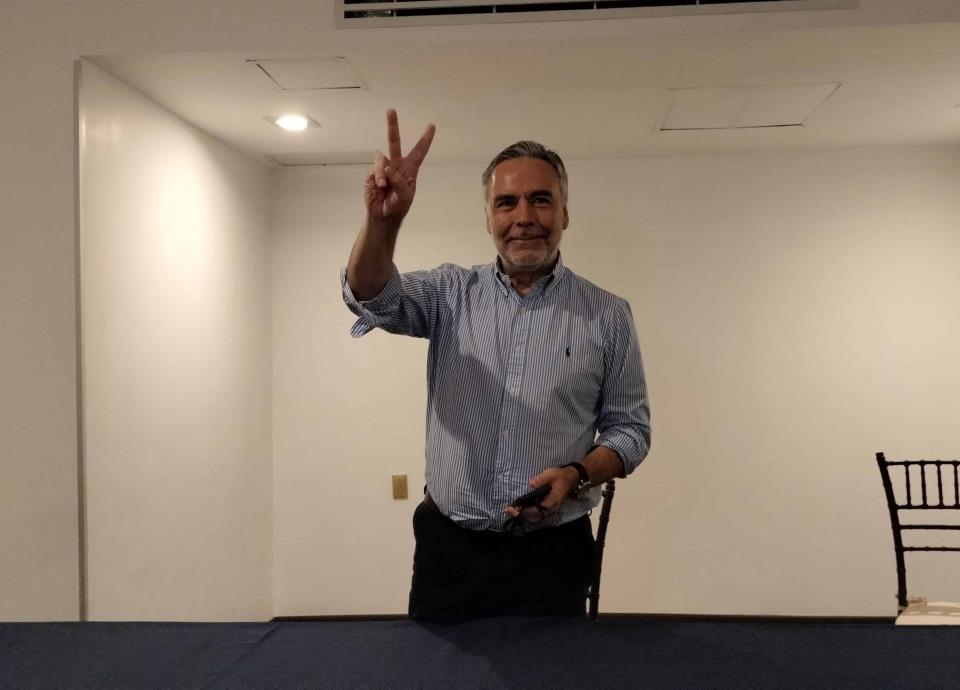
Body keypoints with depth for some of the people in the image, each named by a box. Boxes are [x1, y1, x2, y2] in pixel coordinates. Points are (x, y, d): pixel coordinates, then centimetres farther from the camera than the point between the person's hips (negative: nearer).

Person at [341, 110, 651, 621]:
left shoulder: (608, 315, 0)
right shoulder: (451, 294, 2)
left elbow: (629, 428, 4)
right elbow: (372, 297, -16)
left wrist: (576, 474, -15)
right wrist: (382, 220, -35)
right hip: (448, 550, 1)